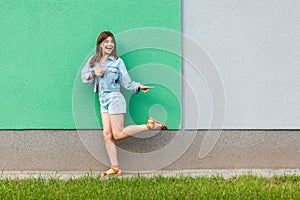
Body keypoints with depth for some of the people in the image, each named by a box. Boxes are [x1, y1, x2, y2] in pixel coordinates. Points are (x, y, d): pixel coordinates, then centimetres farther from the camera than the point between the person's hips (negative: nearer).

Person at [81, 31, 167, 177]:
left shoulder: (117, 61, -2)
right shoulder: (93, 61, 10)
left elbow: (126, 82, -2)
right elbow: (83, 76, 13)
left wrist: (139, 87, -17)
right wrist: (94, 74, -6)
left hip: (114, 99, -5)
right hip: (103, 101, 5)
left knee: (118, 134, -9)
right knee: (107, 134, 1)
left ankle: (149, 125, 5)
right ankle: (115, 168, 6)